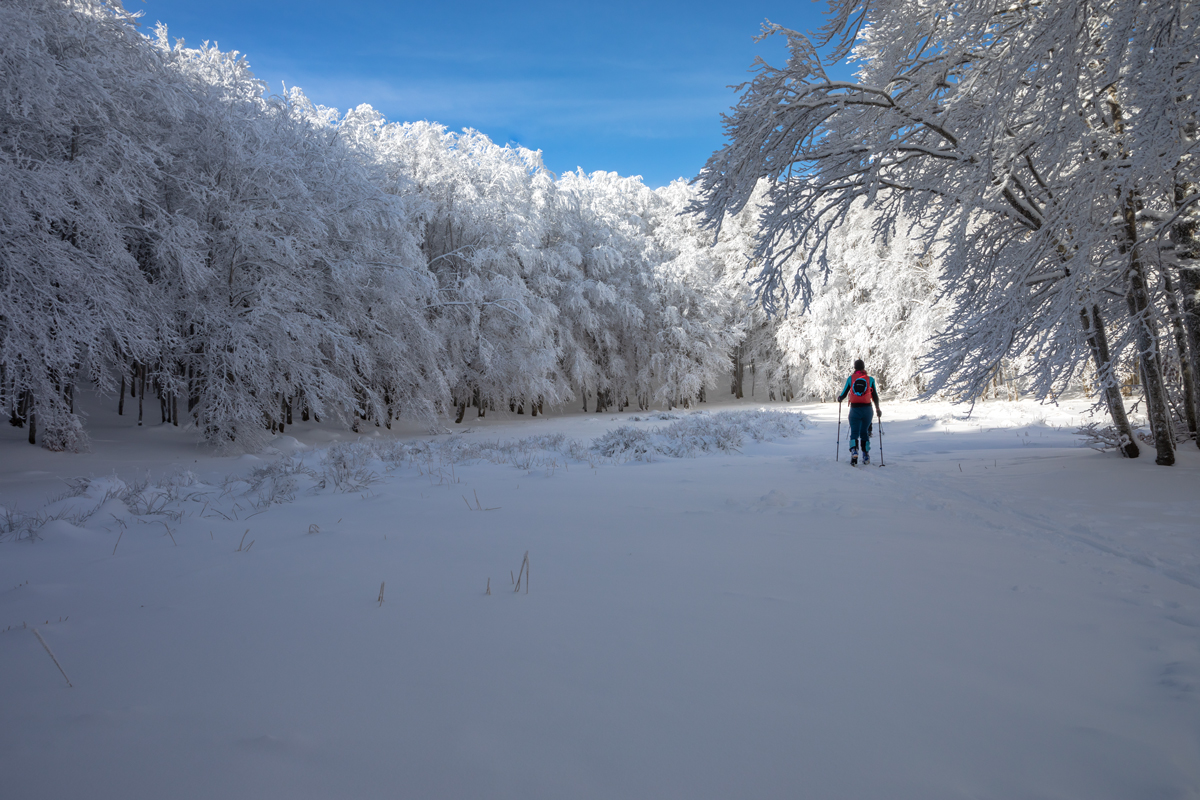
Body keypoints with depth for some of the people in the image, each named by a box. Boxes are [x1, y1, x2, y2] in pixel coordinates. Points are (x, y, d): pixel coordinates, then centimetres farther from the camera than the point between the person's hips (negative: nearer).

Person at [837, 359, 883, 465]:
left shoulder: (850, 378, 2)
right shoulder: (870, 379, 3)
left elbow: (843, 394, 5)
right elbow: (875, 396, 5)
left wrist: (839, 399, 27)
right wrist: (878, 409, 17)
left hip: (854, 409, -1)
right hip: (867, 409, 1)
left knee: (854, 432, 1)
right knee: (864, 432, 15)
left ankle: (854, 450, -26)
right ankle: (866, 456, 17)